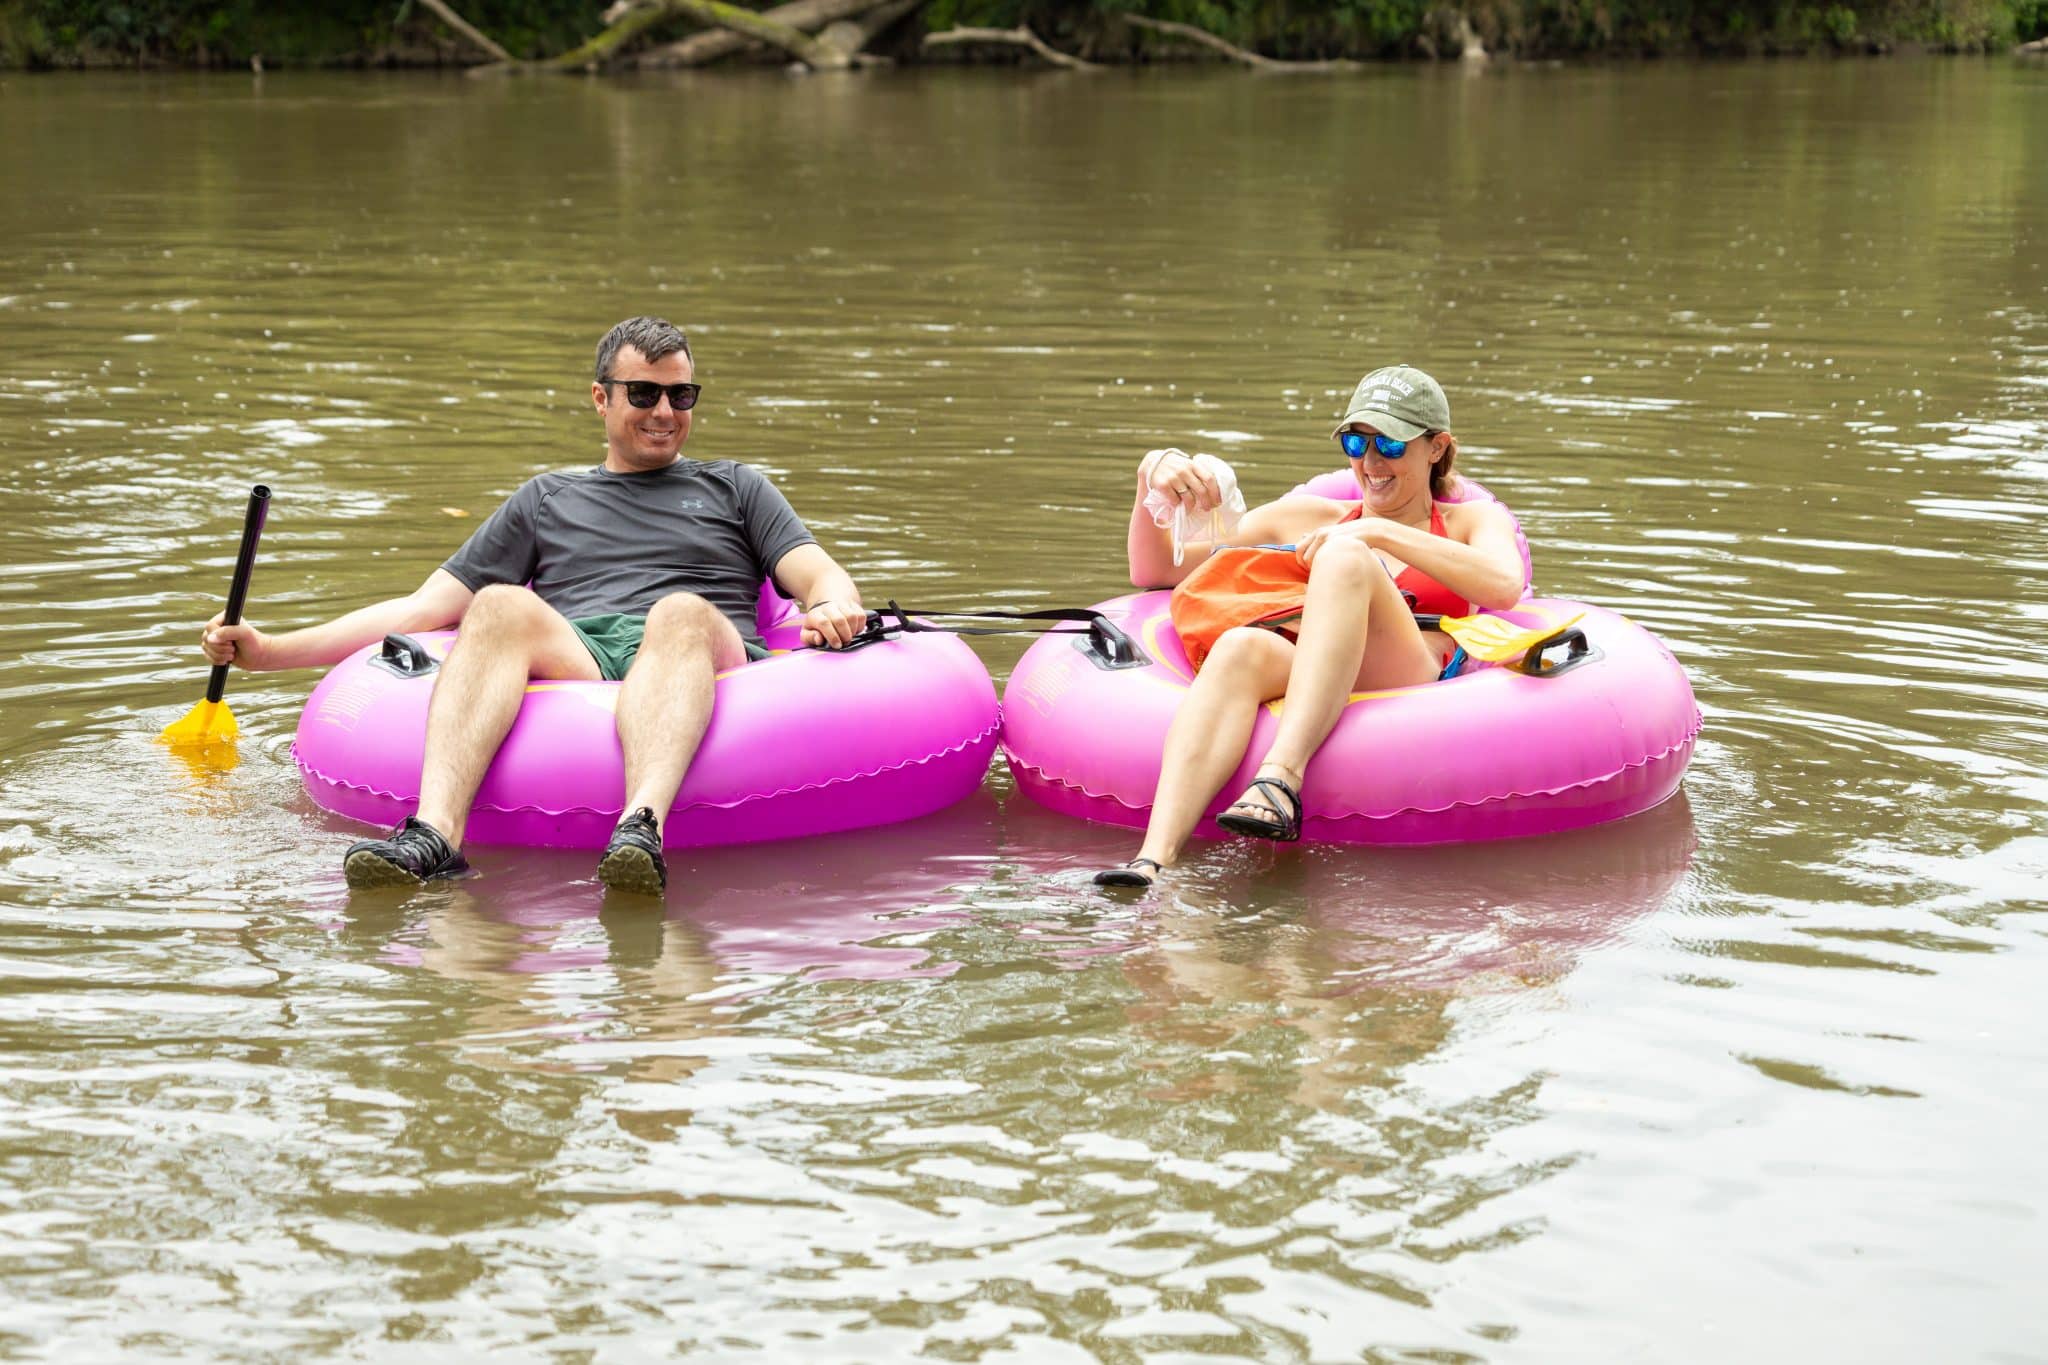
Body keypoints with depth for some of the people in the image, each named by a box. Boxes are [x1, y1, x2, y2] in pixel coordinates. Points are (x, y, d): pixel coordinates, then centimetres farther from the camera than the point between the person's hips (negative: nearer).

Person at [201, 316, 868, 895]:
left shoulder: (733, 486, 30)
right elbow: (425, 608, 26)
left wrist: (832, 608, -12)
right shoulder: (548, 499, 32)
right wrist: (269, 649, 16)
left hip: (702, 661, -1)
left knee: (680, 610, -36)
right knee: (501, 606, -31)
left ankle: (643, 826, -63)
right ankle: (435, 834, -52)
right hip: (571, 660, 1)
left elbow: (821, 577, 16)